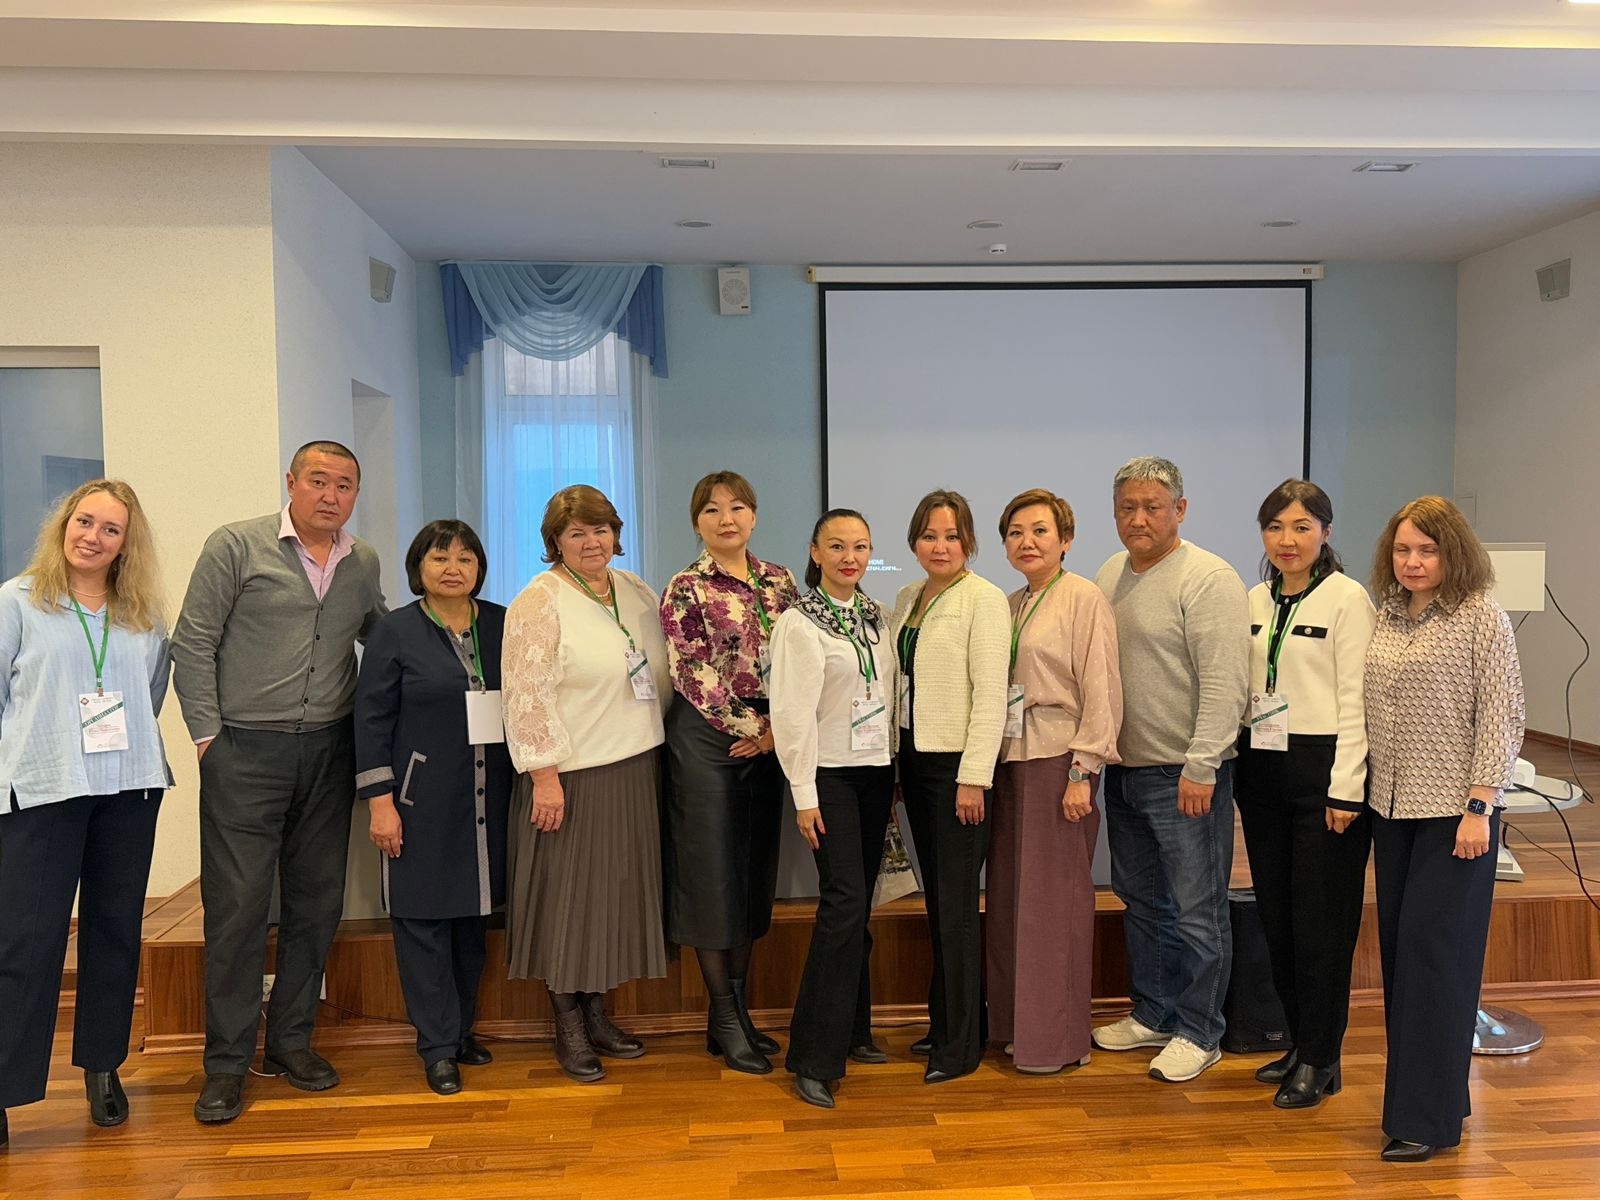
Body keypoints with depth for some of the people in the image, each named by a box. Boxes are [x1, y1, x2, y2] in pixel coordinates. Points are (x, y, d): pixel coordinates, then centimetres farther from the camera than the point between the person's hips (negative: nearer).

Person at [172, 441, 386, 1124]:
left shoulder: (363, 563, 10)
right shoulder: (236, 546, -3)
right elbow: (192, 645, -4)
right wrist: (207, 734, -7)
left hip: (329, 753, 4)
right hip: (244, 752, -4)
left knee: (317, 901, 9)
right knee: (238, 906, -1)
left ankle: (290, 1039, 25)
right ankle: (227, 1063, 12)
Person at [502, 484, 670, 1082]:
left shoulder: (635, 591, 10)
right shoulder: (539, 602, -11)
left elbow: (661, 674, 17)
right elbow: (527, 698, -15)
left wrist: (660, 742, 12)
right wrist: (544, 777, -18)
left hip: (635, 768, 7)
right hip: (573, 773, -6)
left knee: (617, 890, 13)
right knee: (569, 895, 3)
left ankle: (597, 1013, 28)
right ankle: (568, 1026, 19)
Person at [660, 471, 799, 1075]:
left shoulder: (779, 581, 8)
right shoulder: (685, 589, -6)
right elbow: (694, 675, -11)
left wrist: (776, 728, -6)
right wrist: (748, 727, -10)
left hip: (767, 743, 5)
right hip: (707, 741, -5)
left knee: (755, 872, 10)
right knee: (712, 873, 1)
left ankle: (735, 1013, 22)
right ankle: (726, 1020, 14)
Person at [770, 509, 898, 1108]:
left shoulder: (877, 615, 10)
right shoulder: (800, 622, -9)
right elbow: (793, 713, -12)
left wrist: (897, 771, 12)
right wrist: (804, 795, -14)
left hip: (876, 772, 6)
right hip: (831, 774, -6)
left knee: (858, 906, 10)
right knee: (845, 901, -13)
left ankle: (852, 1031, 24)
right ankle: (814, 1059, -5)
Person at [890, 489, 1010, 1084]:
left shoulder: (984, 598, -9)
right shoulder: (906, 599, 12)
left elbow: (991, 692, -14)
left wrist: (974, 776, -17)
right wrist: (895, 761, 11)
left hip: (958, 765, -7)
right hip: (915, 760, 7)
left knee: (956, 902, -2)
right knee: (936, 899, 13)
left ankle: (961, 1044, 10)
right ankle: (942, 1020, 25)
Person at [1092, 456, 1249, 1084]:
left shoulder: (1208, 578, -13)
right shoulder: (1110, 575, 10)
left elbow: (1224, 683, -18)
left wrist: (1200, 767, -20)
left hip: (1184, 775, -7)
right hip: (1125, 768, 8)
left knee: (1196, 912, 3)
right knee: (1141, 901, 18)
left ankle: (1198, 1033, 18)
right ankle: (1152, 1014, 33)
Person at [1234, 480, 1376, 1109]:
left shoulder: (1347, 598, -7)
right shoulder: (1256, 601, 11)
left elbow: (1355, 699, -10)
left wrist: (1345, 788, -14)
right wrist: (1238, 762, 9)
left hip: (1321, 768, -6)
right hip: (1262, 769, 6)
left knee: (1321, 921, 1)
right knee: (1275, 914, 12)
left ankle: (1320, 1060, 13)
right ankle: (1299, 1041, 26)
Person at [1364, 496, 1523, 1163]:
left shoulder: (1481, 617, -6)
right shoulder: (1385, 618, 10)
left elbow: (1500, 716, -9)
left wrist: (1479, 807, -14)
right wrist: (1359, 789, 9)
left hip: (1453, 808, -6)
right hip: (1391, 806, 6)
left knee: (1432, 947, -5)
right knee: (1398, 947, 10)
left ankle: (1427, 1117, 4)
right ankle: (1423, 1089, 24)